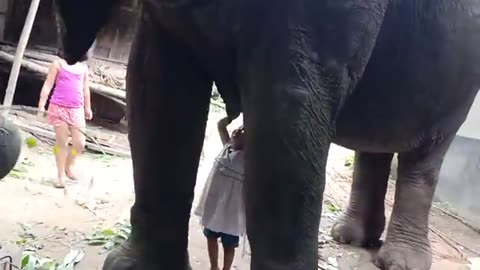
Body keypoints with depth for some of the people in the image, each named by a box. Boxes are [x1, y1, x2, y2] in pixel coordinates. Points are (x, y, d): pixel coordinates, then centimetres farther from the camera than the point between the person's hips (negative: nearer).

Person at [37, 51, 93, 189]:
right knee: (61, 143, 2)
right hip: (59, 107, -3)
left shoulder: (83, 67, 10)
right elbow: (48, 85, -1)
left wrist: (87, 108, 22)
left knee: (80, 143, -3)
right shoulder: (59, 63, 0)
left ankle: (69, 166, 24)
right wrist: (41, 105, -7)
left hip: (77, 109, 3)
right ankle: (61, 174, 15)